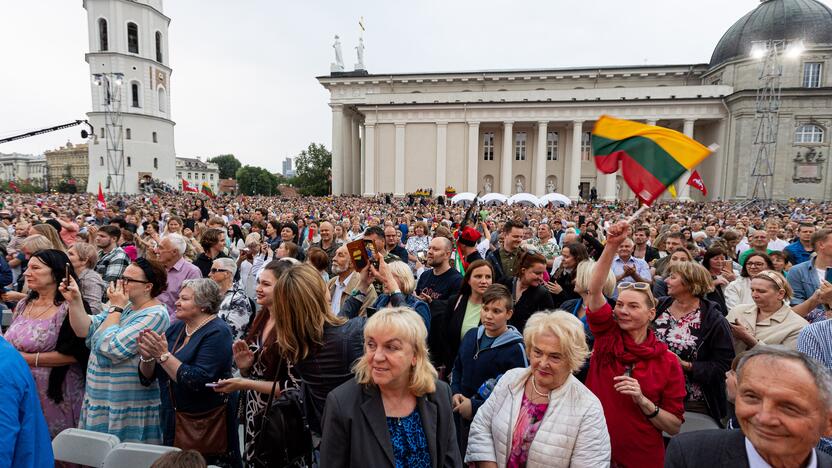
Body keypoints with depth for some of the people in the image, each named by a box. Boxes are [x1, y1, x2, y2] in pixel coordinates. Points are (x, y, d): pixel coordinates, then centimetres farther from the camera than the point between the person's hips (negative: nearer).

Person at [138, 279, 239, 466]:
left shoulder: (217, 332, -15)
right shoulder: (176, 328, 6)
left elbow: (197, 381, -25)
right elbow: (147, 378, 9)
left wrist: (163, 355, -22)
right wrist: (147, 357, -11)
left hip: (207, 421, -6)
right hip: (173, 421, 6)